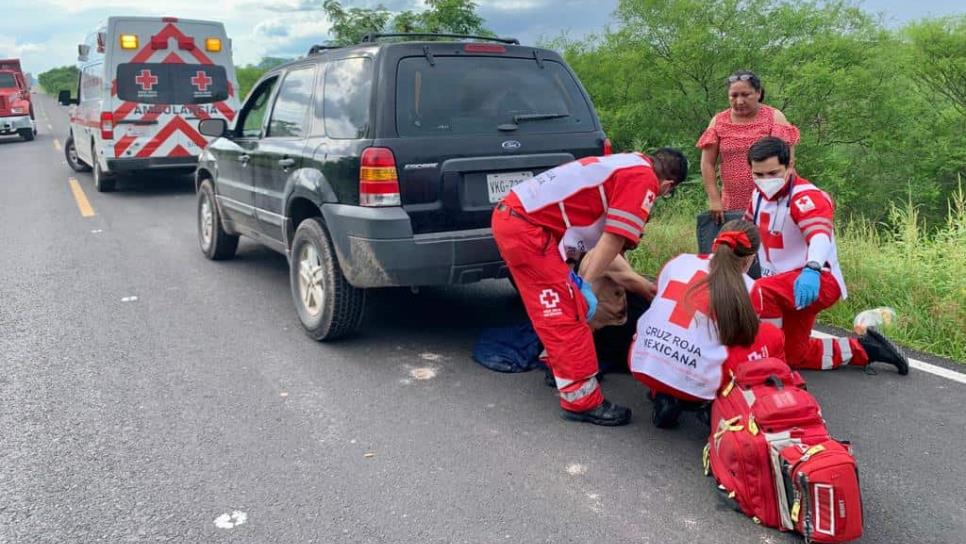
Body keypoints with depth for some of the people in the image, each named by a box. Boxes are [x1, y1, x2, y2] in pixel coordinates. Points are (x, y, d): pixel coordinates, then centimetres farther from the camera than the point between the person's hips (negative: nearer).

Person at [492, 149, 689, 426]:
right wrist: (585, 285, -8)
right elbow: (614, 240, -13)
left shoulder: (627, 164, 22)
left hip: (511, 213, 10)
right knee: (567, 313, -5)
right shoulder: (643, 179, -6)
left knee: (559, 309, 23)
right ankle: (582, 401, 2)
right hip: (526, 227, -10)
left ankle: (561, 368, 39)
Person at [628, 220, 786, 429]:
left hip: (642, 365, 4)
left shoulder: (679, 261, 11)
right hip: (697, 383, -3)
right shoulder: (749, 289, 3)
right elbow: (745, 336, 16)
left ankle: (664, 395, 17)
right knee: (773, 337, 13)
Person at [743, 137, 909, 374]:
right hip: (786, 285, 9)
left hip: (819, 281, -9)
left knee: (763, 291, -36)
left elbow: (820, 235, -40)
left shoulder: (805, 197, -20)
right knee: (795, 355, 15)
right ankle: (864, 349, 31)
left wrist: (811, 269, -59)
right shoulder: (759, 195, 3)